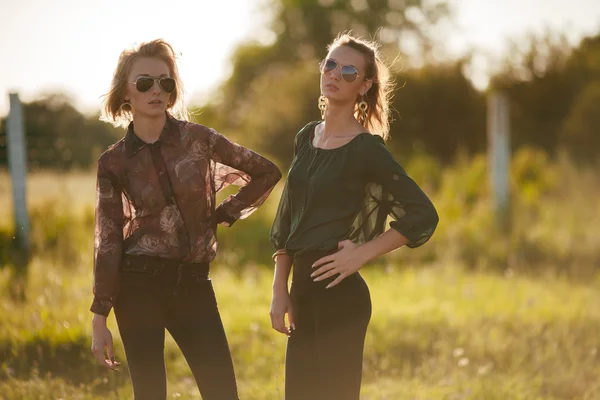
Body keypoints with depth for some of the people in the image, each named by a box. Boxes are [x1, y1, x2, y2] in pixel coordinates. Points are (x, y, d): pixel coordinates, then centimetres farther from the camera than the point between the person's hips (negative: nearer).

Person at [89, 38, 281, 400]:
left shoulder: (198, 139, 1)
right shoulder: (115, 162, 0)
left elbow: (267, 173, 10)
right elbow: (108, 241, 1)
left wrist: (223, 215, 4)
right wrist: (100, 318, -3)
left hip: (194, 284, 1)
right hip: (139, 283, -1)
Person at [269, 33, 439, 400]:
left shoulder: (366, 149, -9)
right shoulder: (307, 138, 12)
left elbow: (423, 215, -12)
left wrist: (362, 254, -14)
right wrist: (280, 291, 9)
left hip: (339, 292, -7)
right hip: (304, 292, 7)